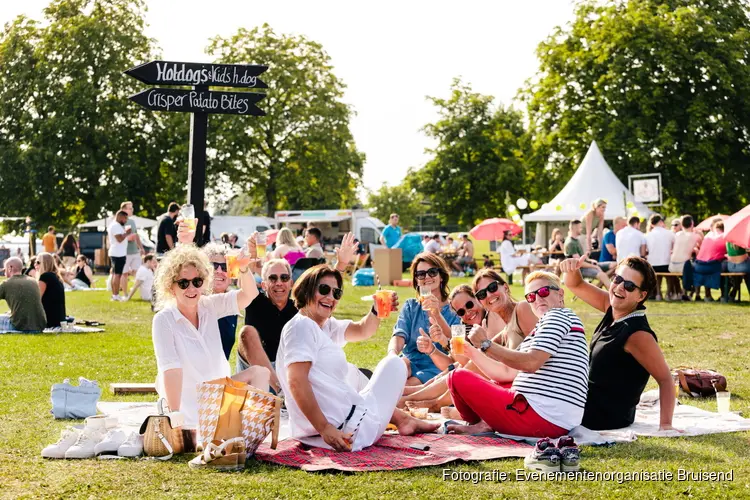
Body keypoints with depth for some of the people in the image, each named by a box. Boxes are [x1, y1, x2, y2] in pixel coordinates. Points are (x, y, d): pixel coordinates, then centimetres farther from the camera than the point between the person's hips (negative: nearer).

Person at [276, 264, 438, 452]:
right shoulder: (302, 326, -14)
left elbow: (363, 331, 18)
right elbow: (296, 382, -23)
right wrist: (325, 428, -28)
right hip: (346, 429, -9)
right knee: (394, 364, 13)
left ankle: (402, 419, 35)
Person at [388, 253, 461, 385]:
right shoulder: (410, 307, 15)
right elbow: (399, 335, -3)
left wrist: (437, 314, -22)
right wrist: (392, 354, -26)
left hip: (436, 368, -2)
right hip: (409, 366, 2)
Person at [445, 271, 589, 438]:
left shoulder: (558, 315, -4)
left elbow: (531, 363, -19)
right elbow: (507, 372, 23)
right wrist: (472, 352, 14)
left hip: (542, 417, -11)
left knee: (458, 377, -10)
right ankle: (486, 423, 9)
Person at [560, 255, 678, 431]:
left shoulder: (638, 334, -27)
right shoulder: (612, 306, -4)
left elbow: (666, 379, -24)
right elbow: (576, 285, 7)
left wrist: (665, 424, -31)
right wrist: (572, 270, -16)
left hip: (603, 418, -8)